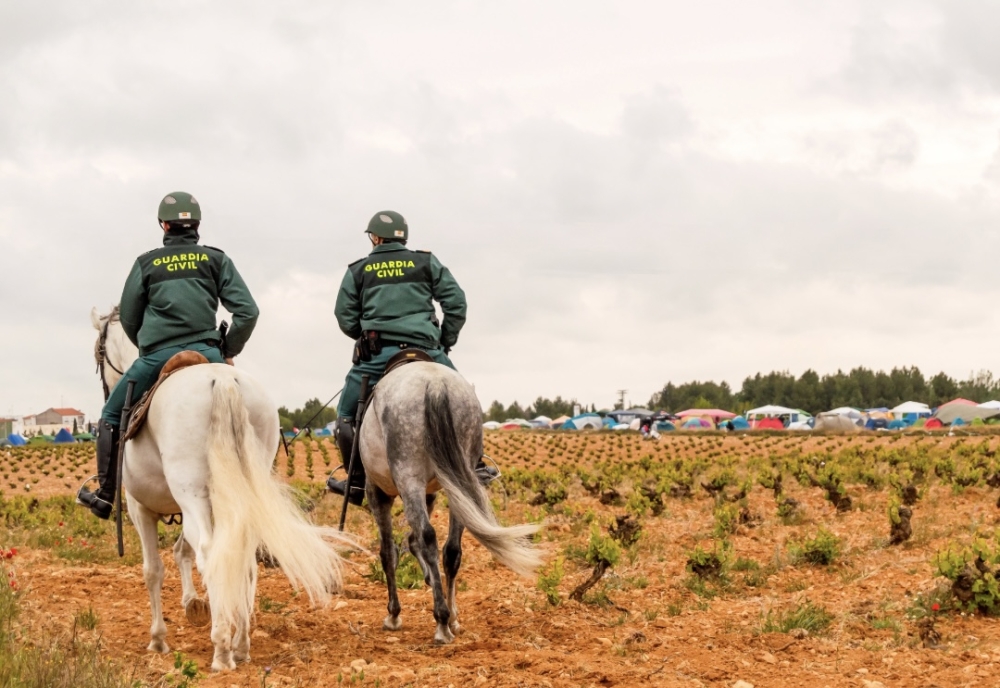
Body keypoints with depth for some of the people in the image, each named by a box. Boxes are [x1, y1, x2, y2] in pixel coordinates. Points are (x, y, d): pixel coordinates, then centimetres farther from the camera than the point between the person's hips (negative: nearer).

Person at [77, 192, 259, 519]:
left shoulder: (147, 262, 9)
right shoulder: (216, 259, 9)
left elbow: (128, 318, 13)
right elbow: (247, 311, 2)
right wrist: (229, 352, 13)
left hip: (157, 355, 0)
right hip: (206, 354, 0)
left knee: (112, 416, 17)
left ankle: (105, 496, 14)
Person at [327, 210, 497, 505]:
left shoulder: (358, 270, 10)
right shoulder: (426, 262, 11)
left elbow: (345, 317, 7)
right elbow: (456, 301, 6)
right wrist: (447, 341, 14)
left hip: (377, 354, -1)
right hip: (425, 348, 1)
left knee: (346, 413, 14)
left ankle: (357, 481, 9)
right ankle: (476, 465, 11)